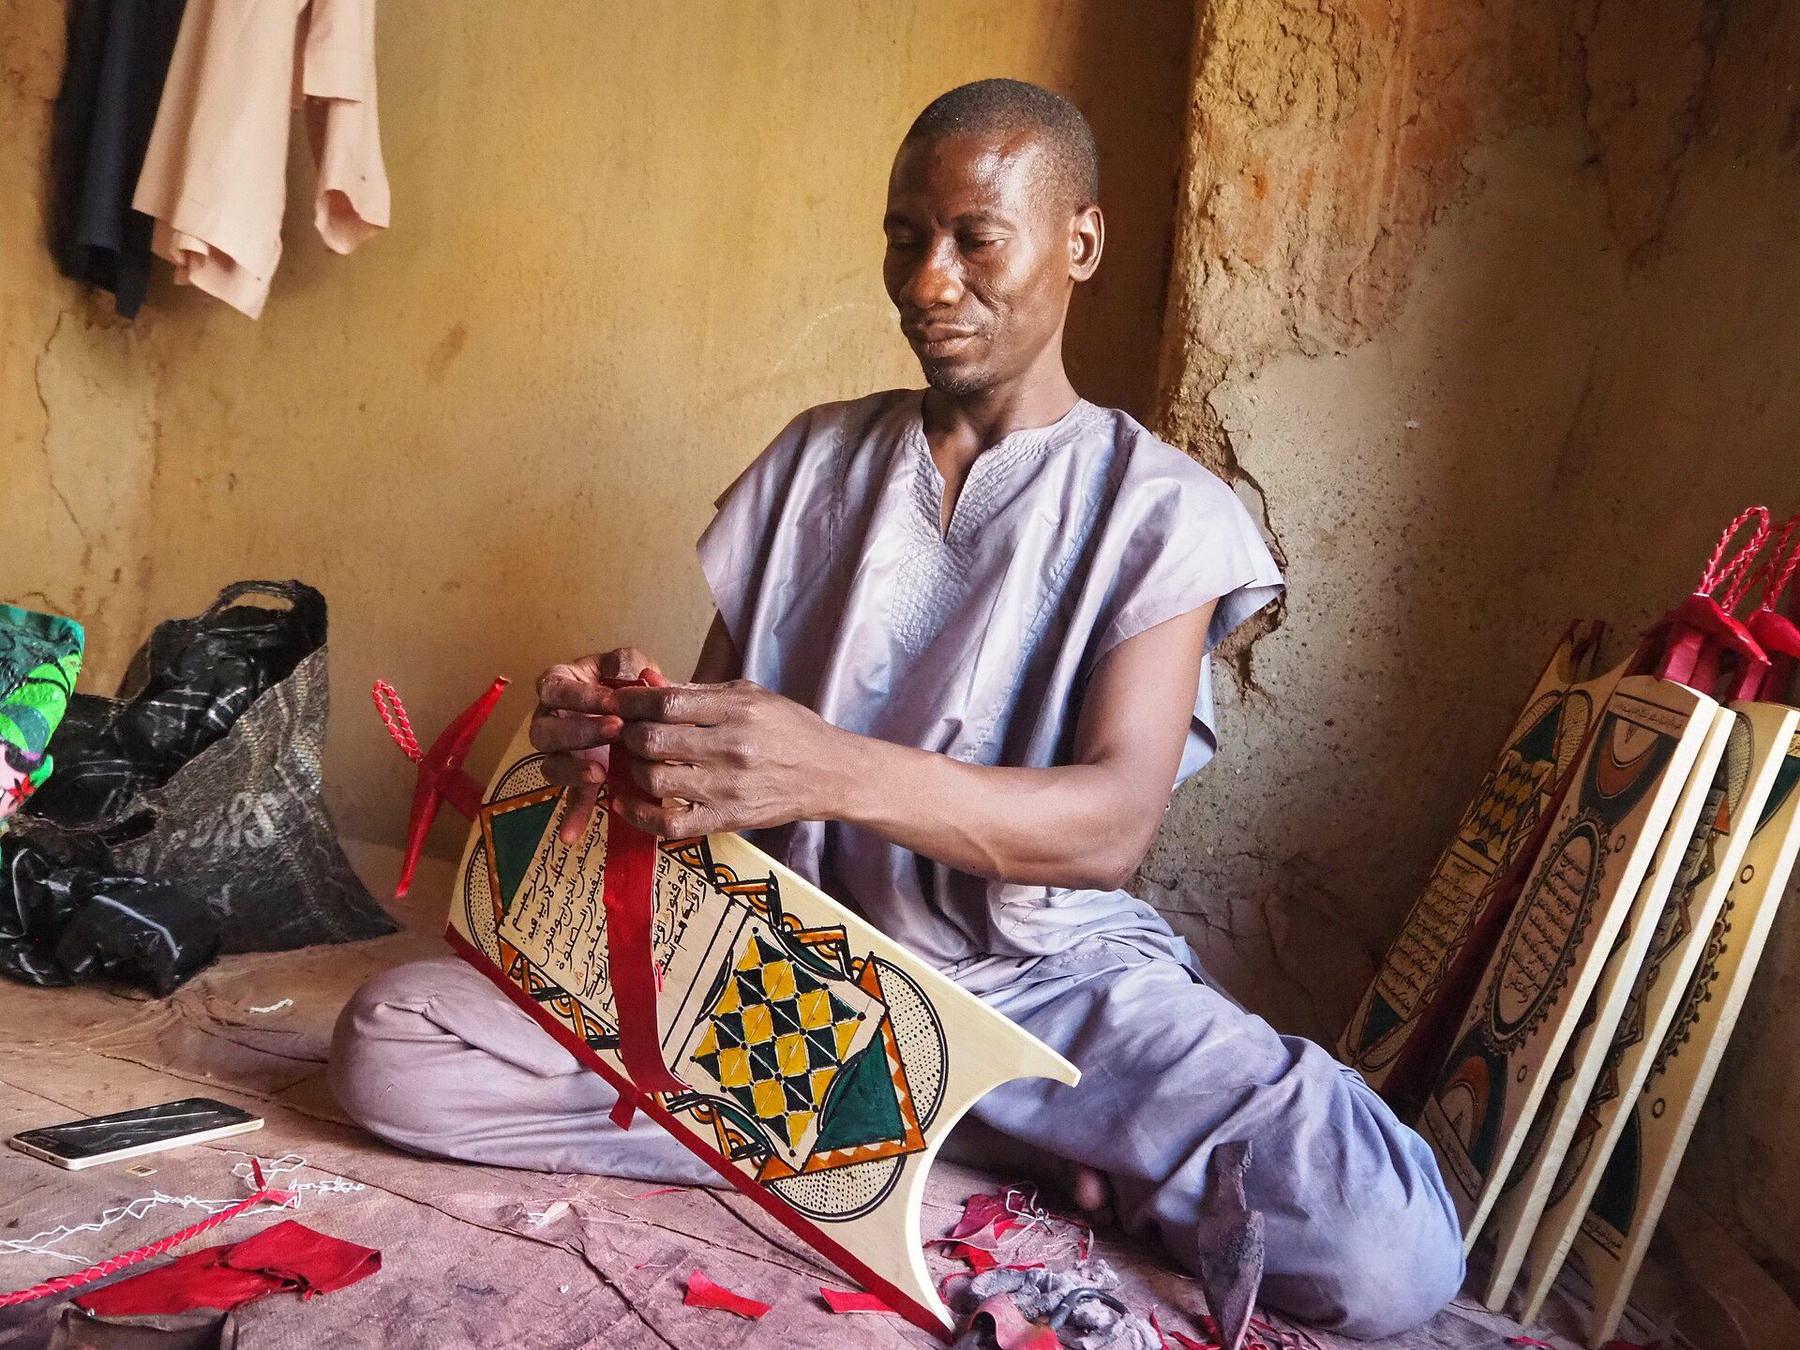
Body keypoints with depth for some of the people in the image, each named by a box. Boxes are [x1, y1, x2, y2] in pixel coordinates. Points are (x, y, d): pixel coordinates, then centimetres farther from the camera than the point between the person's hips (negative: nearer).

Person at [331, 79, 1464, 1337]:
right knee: (389, 1045, -18)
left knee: (1393, 1248, -26)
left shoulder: (1161, 509, -3)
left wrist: (836, 772, -33)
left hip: (1044, 973, -3)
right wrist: (630, 720, -15)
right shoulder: (817, 456, 9)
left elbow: (1113, 824, -16)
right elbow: (722, 709, 10)